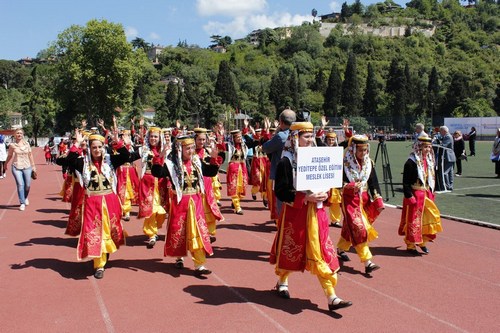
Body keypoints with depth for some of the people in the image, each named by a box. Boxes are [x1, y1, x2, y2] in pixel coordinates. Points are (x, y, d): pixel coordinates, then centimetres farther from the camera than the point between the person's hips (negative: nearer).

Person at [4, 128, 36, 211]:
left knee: (28, 185, 3)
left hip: (27, 167, 2)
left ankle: (25, 197, 34)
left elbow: (30, 155, 10)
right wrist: (6, 163, 20)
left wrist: (33, 165, 9)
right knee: (20, 185, -10)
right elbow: (9, 155, 11)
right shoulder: (12, 145, -2)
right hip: (16, 167, -2)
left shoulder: (26, 144, 4)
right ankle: (22, 203, -1)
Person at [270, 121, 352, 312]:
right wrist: (305, 197, -23)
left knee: (321, 254, 2)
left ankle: (331, 297, 3)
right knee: (291, 250, 12)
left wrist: (324, 195, -6)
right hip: (295, 213, -4)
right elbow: (280, 191, -15)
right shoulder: (286, 162, -11)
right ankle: (282, 282, 39)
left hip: (316, 212, 5)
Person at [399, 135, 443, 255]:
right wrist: (409, 196, -19)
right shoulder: (411, 162, -15)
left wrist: (431, 192, 15)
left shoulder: (429, 161, 10)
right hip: (415, 195, -8)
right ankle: (411, 245, 14)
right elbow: (406, 181, -16)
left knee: (431, 217, 9)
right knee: (413, 220, 0)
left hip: (426, 194, 8)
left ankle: (423, 241, 26)